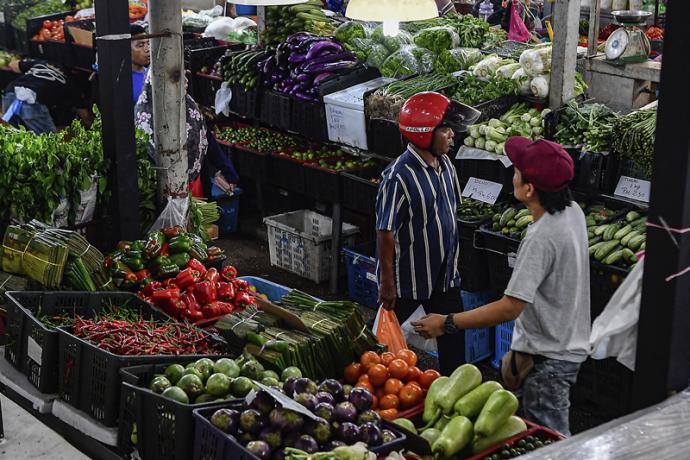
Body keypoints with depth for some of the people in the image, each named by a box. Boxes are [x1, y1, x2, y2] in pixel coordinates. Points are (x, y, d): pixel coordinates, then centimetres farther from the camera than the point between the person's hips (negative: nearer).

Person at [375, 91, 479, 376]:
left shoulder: (445, 164, 1)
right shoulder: (399, 177, -23)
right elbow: (385, 232, -19)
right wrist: (387, 283, -17)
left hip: (445, 274, 7)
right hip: (408, 278, -7)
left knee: (452, 337, 15)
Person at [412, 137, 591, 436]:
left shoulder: (541, 238, -31)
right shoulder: (573, 211, -3)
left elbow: (510, 308, -31)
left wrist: (448, 324, -26)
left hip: (549, 357, -10)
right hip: (571, 343, 10)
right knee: (556, 435, 23)